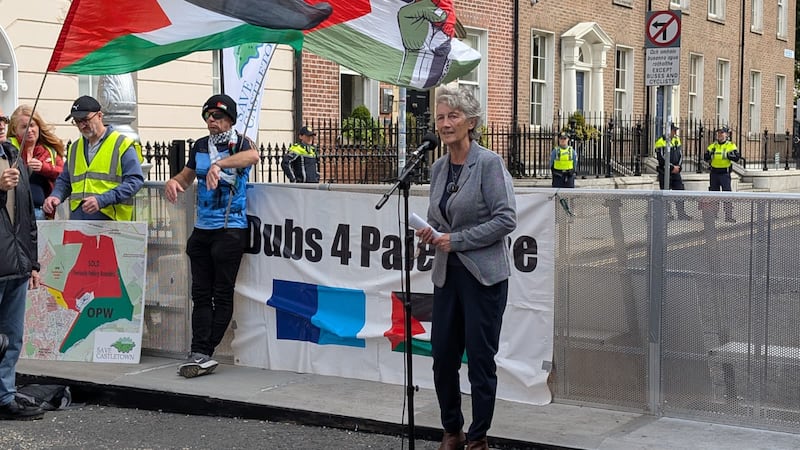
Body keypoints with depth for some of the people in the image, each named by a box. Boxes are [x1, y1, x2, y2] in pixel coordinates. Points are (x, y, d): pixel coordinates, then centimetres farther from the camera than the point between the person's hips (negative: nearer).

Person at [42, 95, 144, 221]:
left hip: (110, 220, -5)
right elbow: (64, 181, 29)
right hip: (77, 219, 5)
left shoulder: (122, 145, 1)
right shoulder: (74, 148, 20)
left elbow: (135, 181, -8)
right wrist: (56, 196, 5)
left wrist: (102, 201, -17)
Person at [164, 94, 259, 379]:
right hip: (202, 229, 6)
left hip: (231, 229, -6)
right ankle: (201, 355, 2)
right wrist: (173, 182, 1)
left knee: (222, 294, -2)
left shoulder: (240, 143, -4)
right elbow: (187, 176, 26)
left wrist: (219, 164, -44)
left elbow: (253, 156, -29)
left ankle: (203, 353, 2)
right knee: (201, 294, 2)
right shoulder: (200, 146, 14)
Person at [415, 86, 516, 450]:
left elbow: (506, 219, -16)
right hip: (447, 273, 6)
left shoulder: (489, 163, -10)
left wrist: (456, 240, -16)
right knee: (443, 358, 8)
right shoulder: (438, 168, 9)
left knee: (480, 360, 2)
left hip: (484, 276, -6)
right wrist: (430, 234, -3)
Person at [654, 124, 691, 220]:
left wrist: (678, 166, -2)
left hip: (676, 171, 6)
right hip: (664, 172, -6)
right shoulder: (661, 141, -11)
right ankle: (667, 213, 7)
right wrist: (672, 167, -14)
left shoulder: (676, 140, 12)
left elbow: (680, 154, 14)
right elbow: (661, 158, -16)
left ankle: (681, 213, 7)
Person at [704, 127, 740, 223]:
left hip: (725, 173, -4)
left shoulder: (731, 145, -1)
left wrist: (727, 155, -25)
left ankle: (729, 216, -8)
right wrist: (710, 154, -13)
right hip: (714, 172, 4)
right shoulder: (713, 145, 10)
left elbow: (737, 157, -11)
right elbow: (705, 158, 7)